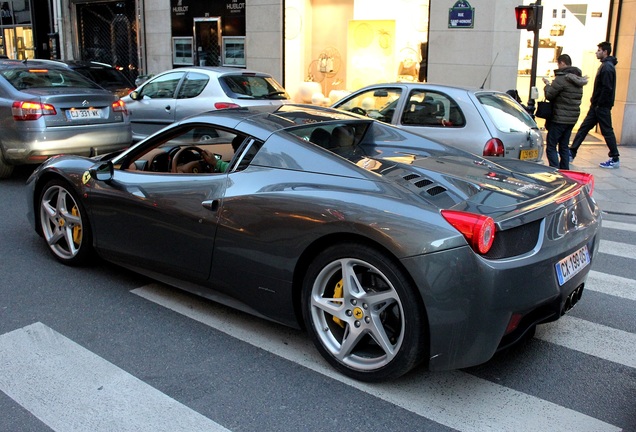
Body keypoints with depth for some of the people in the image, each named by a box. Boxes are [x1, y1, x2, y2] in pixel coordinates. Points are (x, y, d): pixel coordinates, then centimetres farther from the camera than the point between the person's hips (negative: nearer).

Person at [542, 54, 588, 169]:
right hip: (572, 118, 8)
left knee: (551, 147, -3)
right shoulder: (578, 80, 12)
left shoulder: (561, 78, -16)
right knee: (564, 146, 16)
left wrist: (547, 84, 7)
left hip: (559, 118, -8)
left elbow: (549, 95, -12)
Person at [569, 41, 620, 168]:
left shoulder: (607, 67, -16)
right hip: (597, 105, 10)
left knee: (607, 131, -2)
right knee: (584, 128, 9)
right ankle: (571, 153, 13)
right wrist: (594, 101, 14)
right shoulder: (605, 65, 15)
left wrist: (599, 104, -19)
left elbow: (607, 88, -22)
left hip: (602, 106, -10)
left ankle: (615, 159, 6)